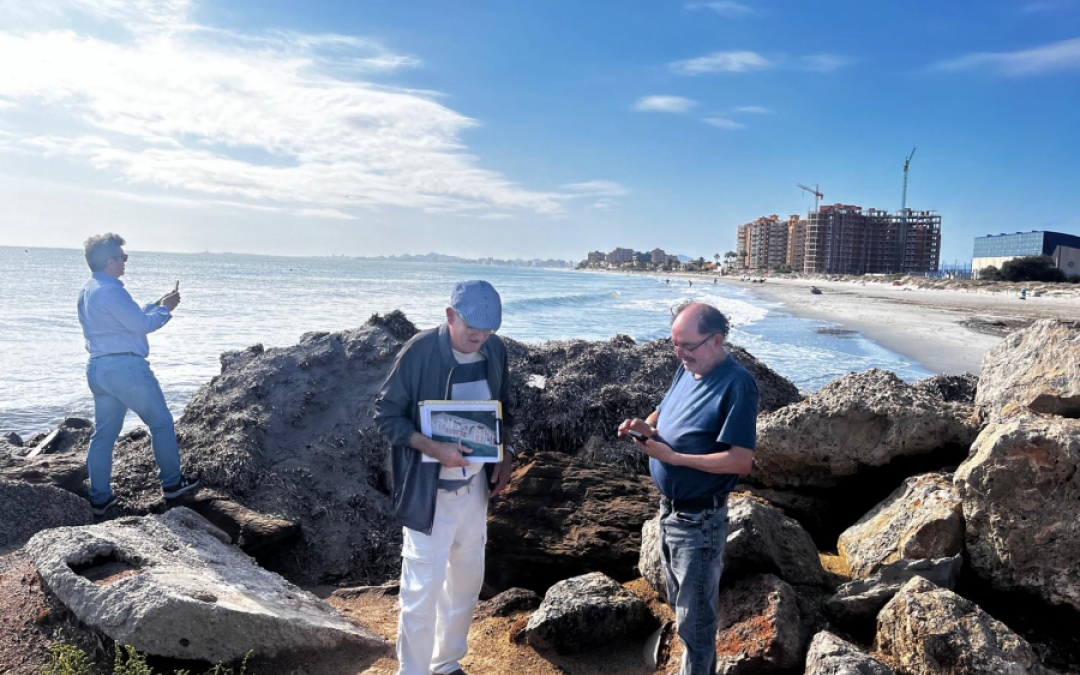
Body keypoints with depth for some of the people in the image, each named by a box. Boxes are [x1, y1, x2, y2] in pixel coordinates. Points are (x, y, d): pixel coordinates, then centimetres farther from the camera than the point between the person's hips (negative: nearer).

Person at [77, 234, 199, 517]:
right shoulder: (110, 291, -17)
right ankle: (172, 482, 15)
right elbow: (141, 324, -17)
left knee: (104, 433, 12)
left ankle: (99, 497, 16)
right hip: (125, 367, -9)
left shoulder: (88, 291, 14)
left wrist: (157, 304, 16)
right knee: (161, 423, 6)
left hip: (98, 368, 10)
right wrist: (165, 309, -1)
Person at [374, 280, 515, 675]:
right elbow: (386, 415, -15)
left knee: (467, 578, 18)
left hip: (474, 485, 6)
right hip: (428, 490, -6)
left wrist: (505, 456, -1)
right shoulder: (419, 351, -19)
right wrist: (434, 449, -27)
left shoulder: (494, 350, -3)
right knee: (423, 586, 0)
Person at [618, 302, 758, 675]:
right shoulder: (686, 370, 3)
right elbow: (664, 411, 17)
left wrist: (673, 457, -28)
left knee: (694, 615, 6)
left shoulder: (737, 385, -22)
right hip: (669, 508, 9)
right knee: (682, 603, 24)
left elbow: (741, 461, -25)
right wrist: (645, 425, -7)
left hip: (700, 520, -9)